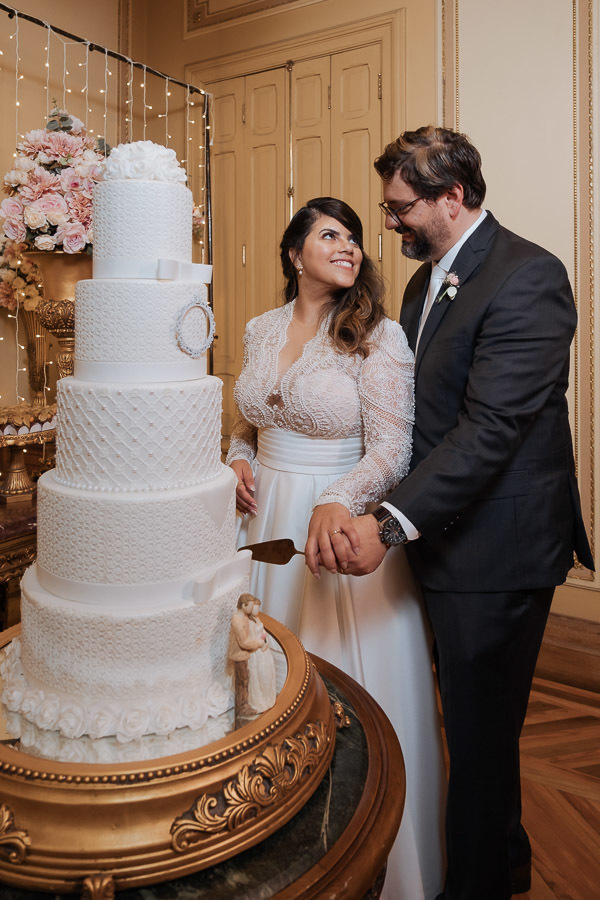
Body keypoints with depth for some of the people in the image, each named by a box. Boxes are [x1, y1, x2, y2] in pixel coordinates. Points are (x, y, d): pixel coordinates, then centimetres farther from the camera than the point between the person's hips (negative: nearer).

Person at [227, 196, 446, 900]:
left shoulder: (379, 336, -10)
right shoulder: (261, 330, 6)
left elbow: (390, 451, -14)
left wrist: (337, 501, -31)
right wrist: (239, 460, -1)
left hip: (343, 522, -5)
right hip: (266, 520, 5)